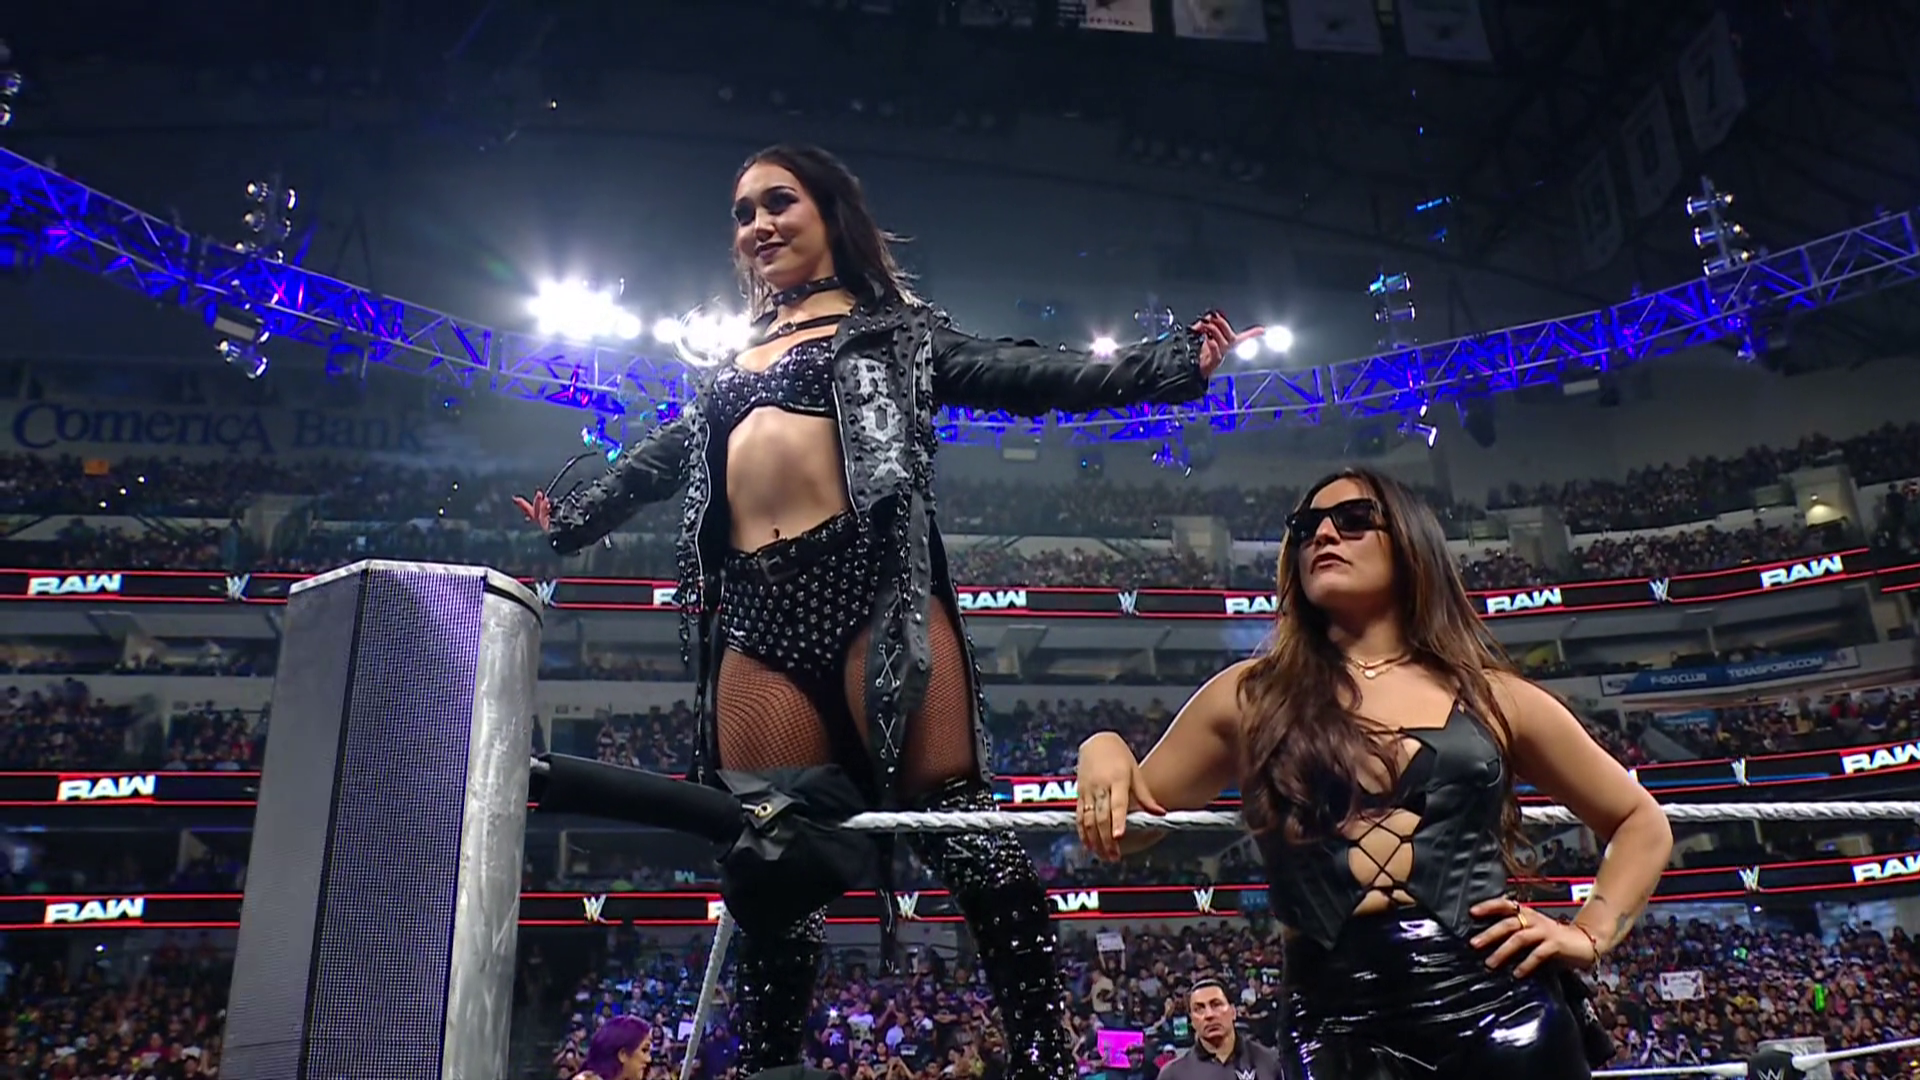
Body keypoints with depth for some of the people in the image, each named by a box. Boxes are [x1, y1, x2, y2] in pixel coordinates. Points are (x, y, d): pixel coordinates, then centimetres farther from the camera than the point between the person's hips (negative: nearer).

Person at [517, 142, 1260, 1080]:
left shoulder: (892, 330, 16)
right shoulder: (732, 367, 30)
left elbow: (1022, 377, 6)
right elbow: (657, 461, 42)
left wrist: (1167, 364, -2)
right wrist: (568, 520, 54)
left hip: (869, 578, -4)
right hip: (757, 611, 5)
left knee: (956, 823, -15)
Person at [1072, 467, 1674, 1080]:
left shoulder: (1491, 696, 10)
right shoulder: (1251, 696, 8)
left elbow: (1641, 822, 21)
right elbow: (1126, 828, 14)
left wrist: (1591, 934, 5)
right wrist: (1104, 751, -7)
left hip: (1497, 1011, 1)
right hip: (1335, 1029, 0)